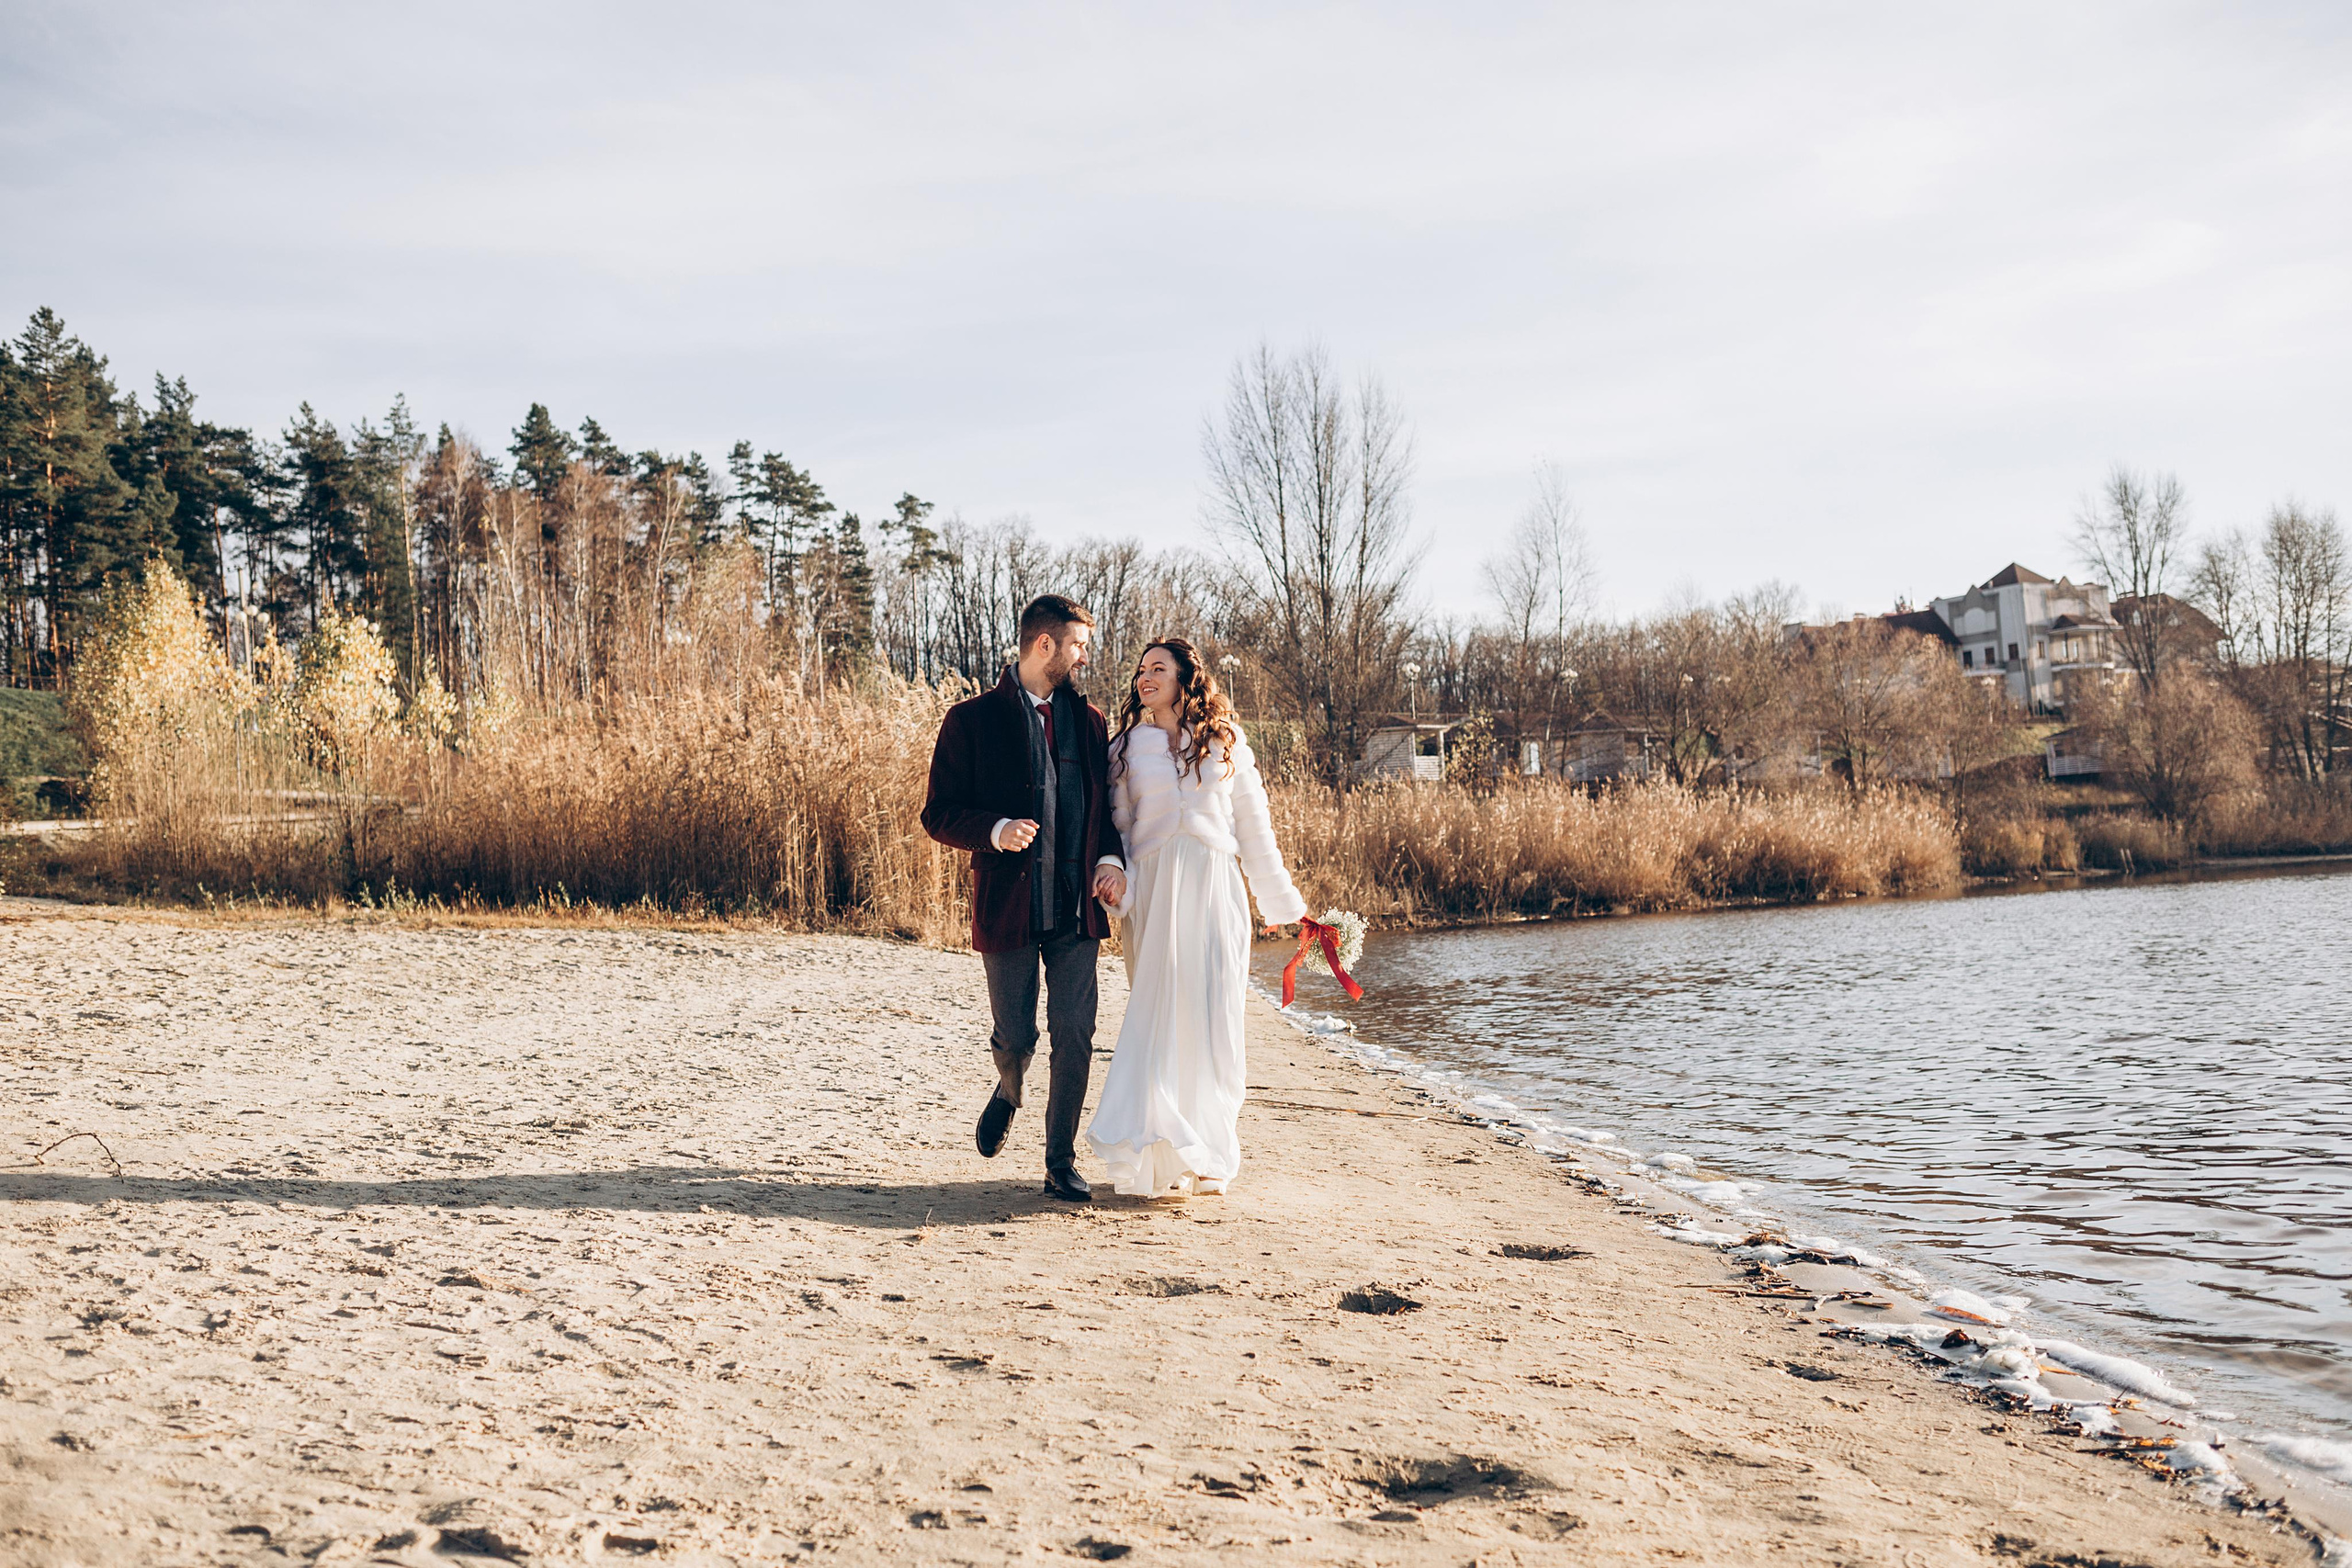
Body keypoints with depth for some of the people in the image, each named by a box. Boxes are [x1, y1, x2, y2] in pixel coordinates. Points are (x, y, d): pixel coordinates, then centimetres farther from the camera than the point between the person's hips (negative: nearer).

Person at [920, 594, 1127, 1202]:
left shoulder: (1090, 720, 13)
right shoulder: (972, 720, 0)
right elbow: (939, 814, -1)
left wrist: (1111, 858, -1)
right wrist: (995, 831, -20)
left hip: (1077, 907, 3)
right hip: (1008, 906, -3)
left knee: (1075, 1036, -1)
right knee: (1015, 1037, 5)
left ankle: (1062, 1162, 12)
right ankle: (1008, 1091, 41)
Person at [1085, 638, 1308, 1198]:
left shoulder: (1225, 743, 9)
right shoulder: (1127, 747, 11)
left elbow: (1252, 826, 12)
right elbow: (1115, 825, 10)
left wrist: (1281, 901, 13)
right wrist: (1116, 885, -7)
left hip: (1214, 892, 0)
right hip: (1153, 893, 0)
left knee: (1212, 1017, -2)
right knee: (1158, 1017, -4)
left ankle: (1207, 1155, 9)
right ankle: (1162, 1159, 1)